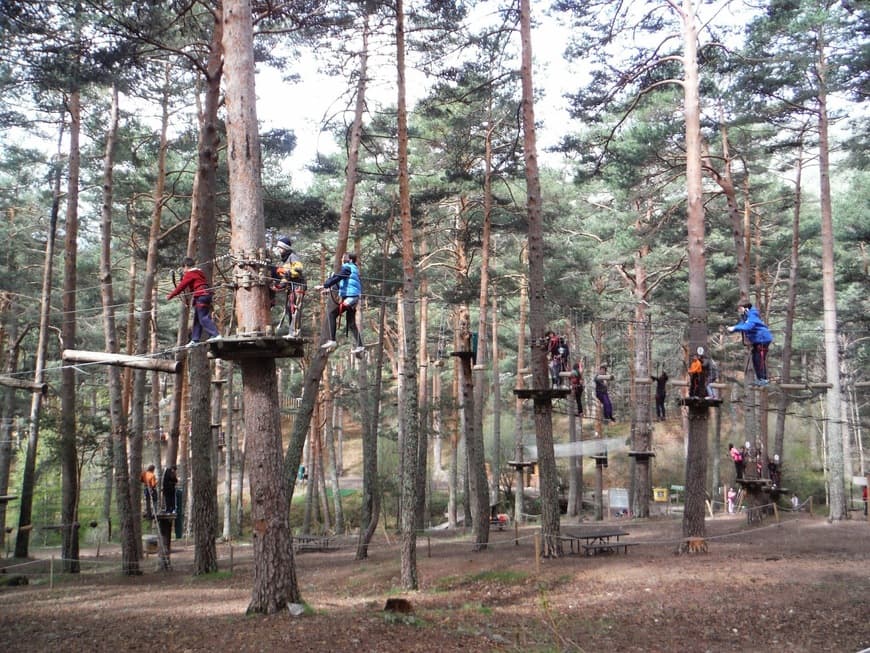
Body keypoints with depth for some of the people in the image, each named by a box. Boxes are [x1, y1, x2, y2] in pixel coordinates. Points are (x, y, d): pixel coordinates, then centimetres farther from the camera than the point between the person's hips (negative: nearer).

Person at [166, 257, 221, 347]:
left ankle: (215, 335, -21)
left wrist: (170, 295, 3)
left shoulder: (189, 274, -5)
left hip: (201, 296, -9)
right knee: (197, 319, 13)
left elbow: (181, 286, -5)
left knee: (203, 318, -11)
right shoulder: (199, 272, 21)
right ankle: (195, 340, 15)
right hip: (207, 295, 9)